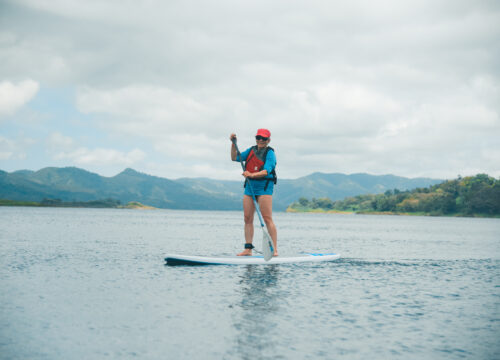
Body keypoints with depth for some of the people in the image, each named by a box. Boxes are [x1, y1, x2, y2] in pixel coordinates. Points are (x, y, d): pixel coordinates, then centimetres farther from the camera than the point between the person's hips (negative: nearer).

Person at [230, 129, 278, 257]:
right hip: (249, 186, 6)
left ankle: (274, 249, -9)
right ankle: (248, 249, 9)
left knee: (267, 218, -10)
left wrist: (252, 175, -30)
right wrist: (233, 143, 2)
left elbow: (266, 171, -17)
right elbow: (235, 158, 13)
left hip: (264, 187, -6)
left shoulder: (270, 153, -4)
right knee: (247, 218, 4)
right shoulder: (251, 150, 15)